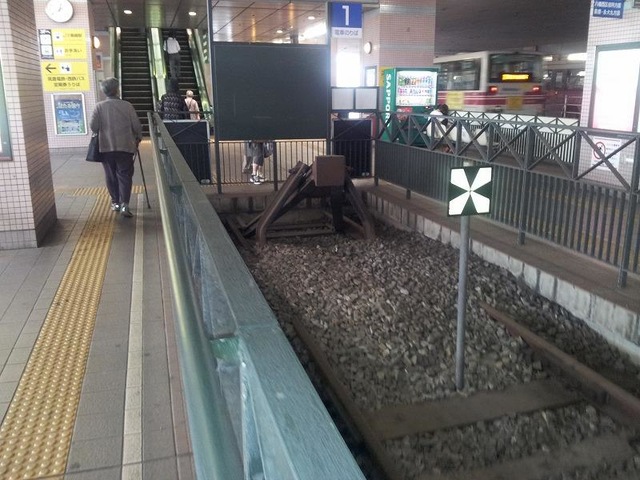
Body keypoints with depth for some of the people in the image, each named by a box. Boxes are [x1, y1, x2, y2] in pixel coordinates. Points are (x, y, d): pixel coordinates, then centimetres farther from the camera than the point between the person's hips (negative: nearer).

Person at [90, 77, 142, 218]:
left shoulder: (99, 106, -3)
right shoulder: (127, 105, -5)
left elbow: (93, 126, -6)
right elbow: (136, 125, -4)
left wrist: (101, 134, 15)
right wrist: (138, 138, 14)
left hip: (106, 147, 2)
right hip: (125, 146, -1)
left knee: (111, 175, 14)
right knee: (125, 175, 1)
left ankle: (115, 202, 22)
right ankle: (124, 204, -11)